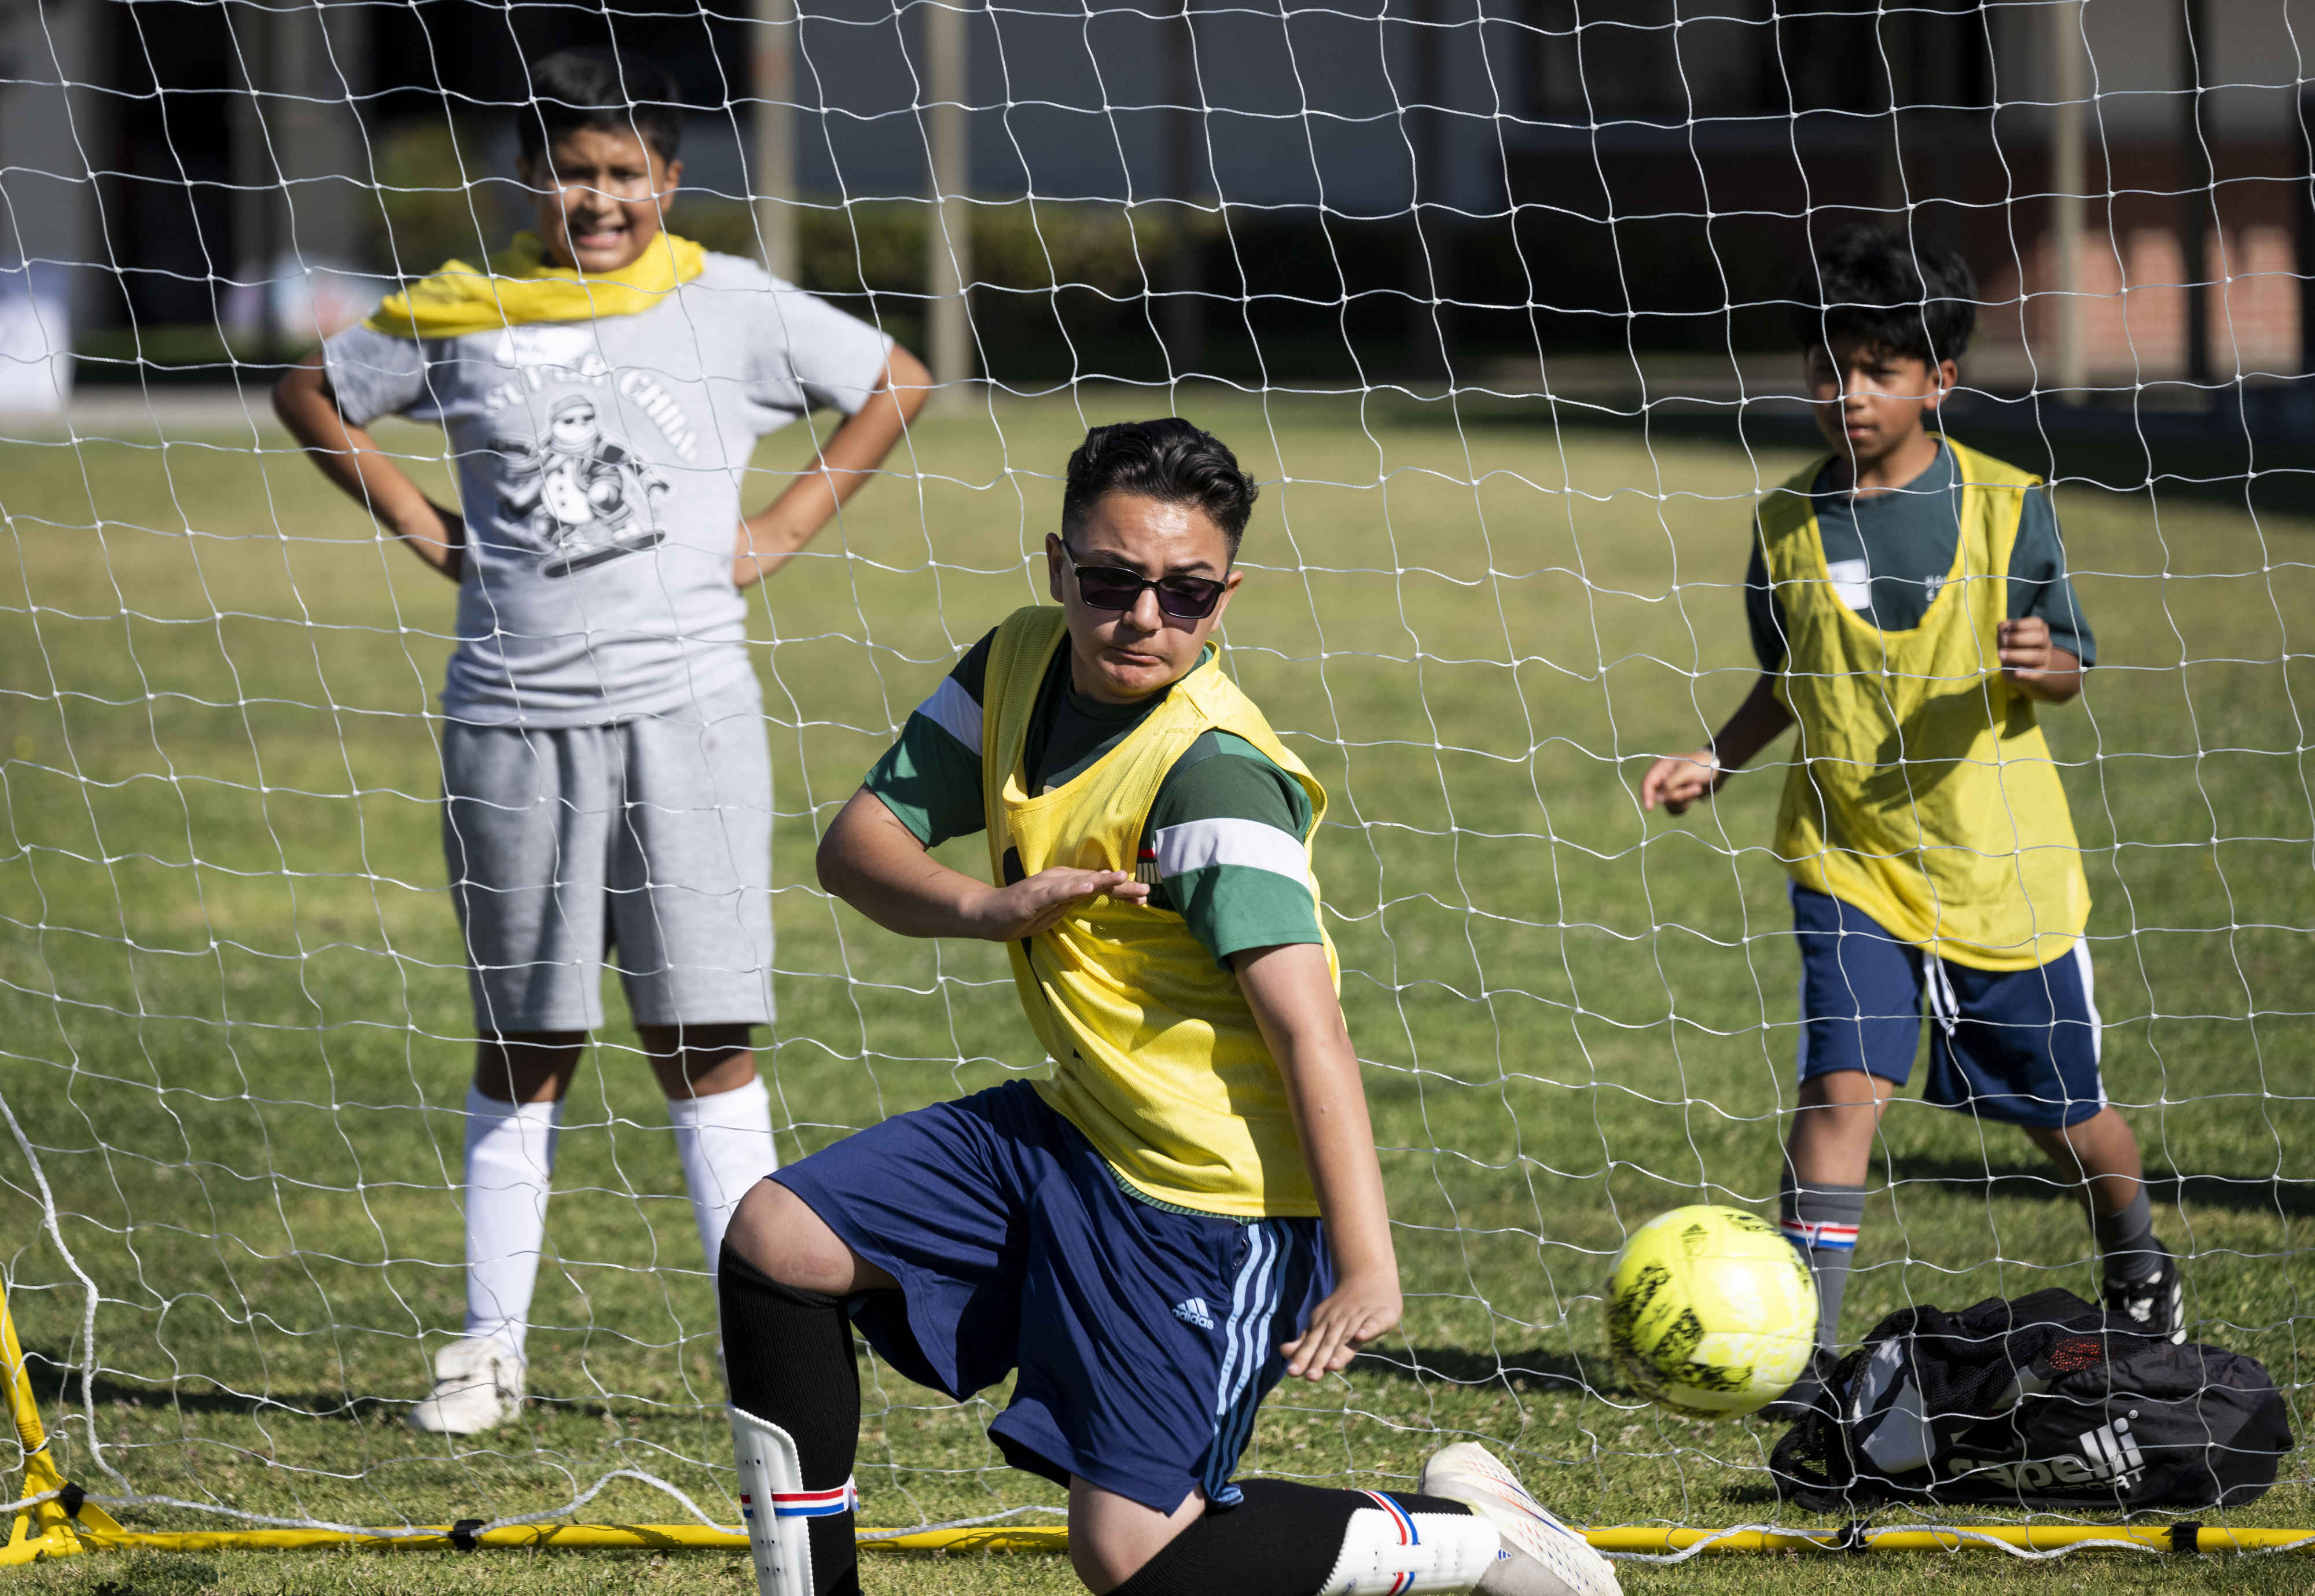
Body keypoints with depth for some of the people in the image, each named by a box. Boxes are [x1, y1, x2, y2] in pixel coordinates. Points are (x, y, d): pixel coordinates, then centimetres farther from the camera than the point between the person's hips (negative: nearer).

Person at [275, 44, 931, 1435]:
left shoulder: (734, 309, 2)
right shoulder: (463, 315, 5)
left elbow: (898, 384, 12)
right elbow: (313, 395, 19)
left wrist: (782, 534, 4)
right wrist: (426, 529, 8)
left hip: (685, 708, -1)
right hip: (512, 718, 1)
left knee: (705, 1039, -2)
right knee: (521, 1038, 7)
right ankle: (492, 1349, 12)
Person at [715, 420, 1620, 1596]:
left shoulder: (1213, 774, -24)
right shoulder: (1020, 664, 0)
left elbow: (1306, 1025, -29)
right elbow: (855, 845, 4)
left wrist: (1366, 1269, -37)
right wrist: (993, 906, -18)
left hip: (1210, 1196, -8)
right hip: (1072, 1133, 8)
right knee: (774, 1242, 4)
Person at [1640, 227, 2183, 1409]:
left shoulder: (2006, 505, -6)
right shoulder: (1787, 522, 0)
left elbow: (2067, 668, 1)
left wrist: (2042, 665, -22)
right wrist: (1716, 762, -2)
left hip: (2002, 861, 0)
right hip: (1848, 857, 0)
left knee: (2063, 1108, 13)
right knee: (1842, 1083, -18)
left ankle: (2138, 1264, 43)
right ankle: (1809, 1343, -16)